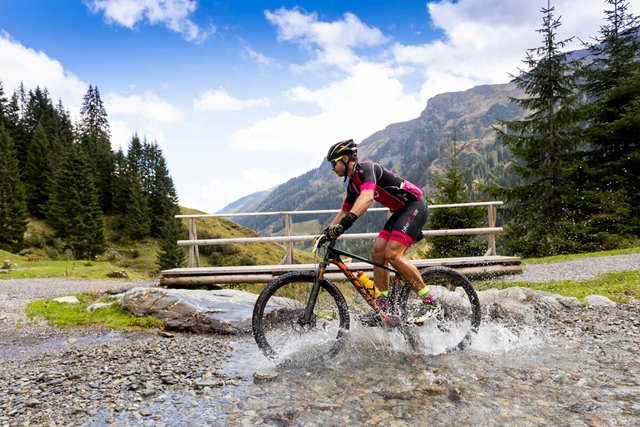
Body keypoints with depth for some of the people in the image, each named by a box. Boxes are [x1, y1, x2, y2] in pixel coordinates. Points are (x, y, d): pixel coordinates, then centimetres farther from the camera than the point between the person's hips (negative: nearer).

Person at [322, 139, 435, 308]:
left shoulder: (365, 168, -17)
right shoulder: (353, 184, 13)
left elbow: (367, 198, -36)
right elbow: (344, 212, 21)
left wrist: (345, 224, -45)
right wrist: (327, 232, 13)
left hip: (414, 206, -10)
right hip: (401, 211, 10)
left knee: (392, 255, -20)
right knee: (377, 253, 1)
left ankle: (429, 301, -10)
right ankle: (382, 305, 7)